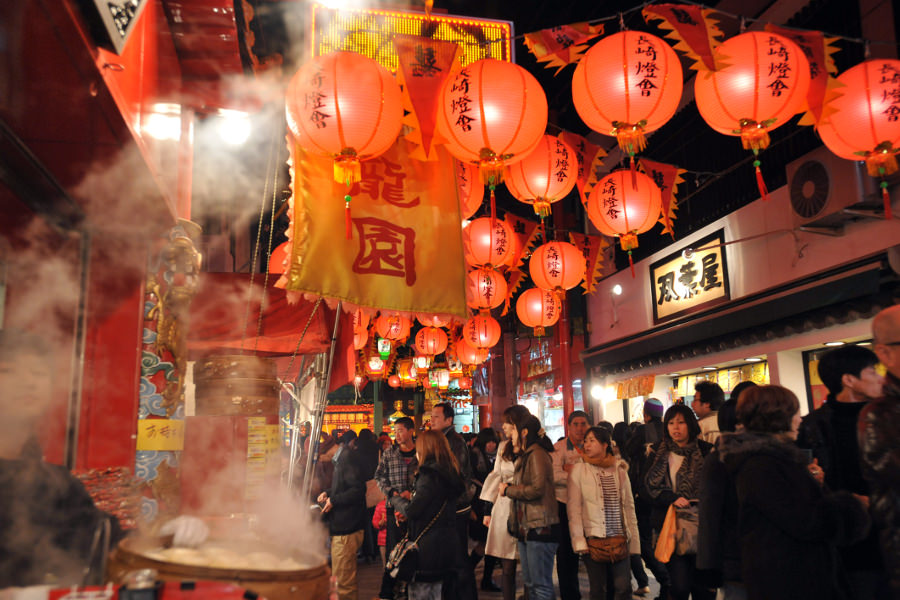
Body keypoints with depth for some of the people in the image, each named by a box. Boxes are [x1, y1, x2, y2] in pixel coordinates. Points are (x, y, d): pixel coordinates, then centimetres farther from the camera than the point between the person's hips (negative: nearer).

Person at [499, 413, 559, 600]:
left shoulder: (537, 454, -13)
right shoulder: (525, 455, 18)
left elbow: (537, 488, -22)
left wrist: (508, 490, -10)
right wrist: (509, 487, 3)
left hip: (540, 527, -10)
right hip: (526, 527, 10)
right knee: (530, 584, 16)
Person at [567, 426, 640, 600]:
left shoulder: (620, 470, 8)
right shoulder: (579, 469, 0)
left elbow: (629, 507, 11)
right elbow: (573, 508, -3)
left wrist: (634, 541, 8)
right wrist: (579, 541, -10)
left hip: (619, 539, 2)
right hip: (593, 539, -2)